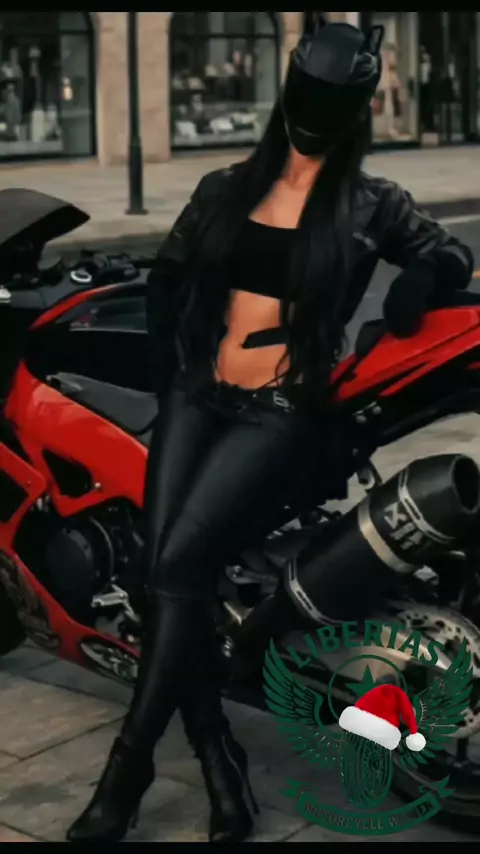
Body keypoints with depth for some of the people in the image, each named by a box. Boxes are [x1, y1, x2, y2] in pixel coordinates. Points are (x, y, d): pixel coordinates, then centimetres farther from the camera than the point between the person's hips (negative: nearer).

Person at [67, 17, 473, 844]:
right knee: (165, 570, -15)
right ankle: (222, 769, -9)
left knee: (180, 564, -21)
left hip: (283, 413, -4)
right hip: (197, 399, 4)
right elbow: (166, 279, 23)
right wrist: (172, 374, 14)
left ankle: (130, 760, -10)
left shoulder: (371, 205, 5)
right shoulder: (225, 189, 14)